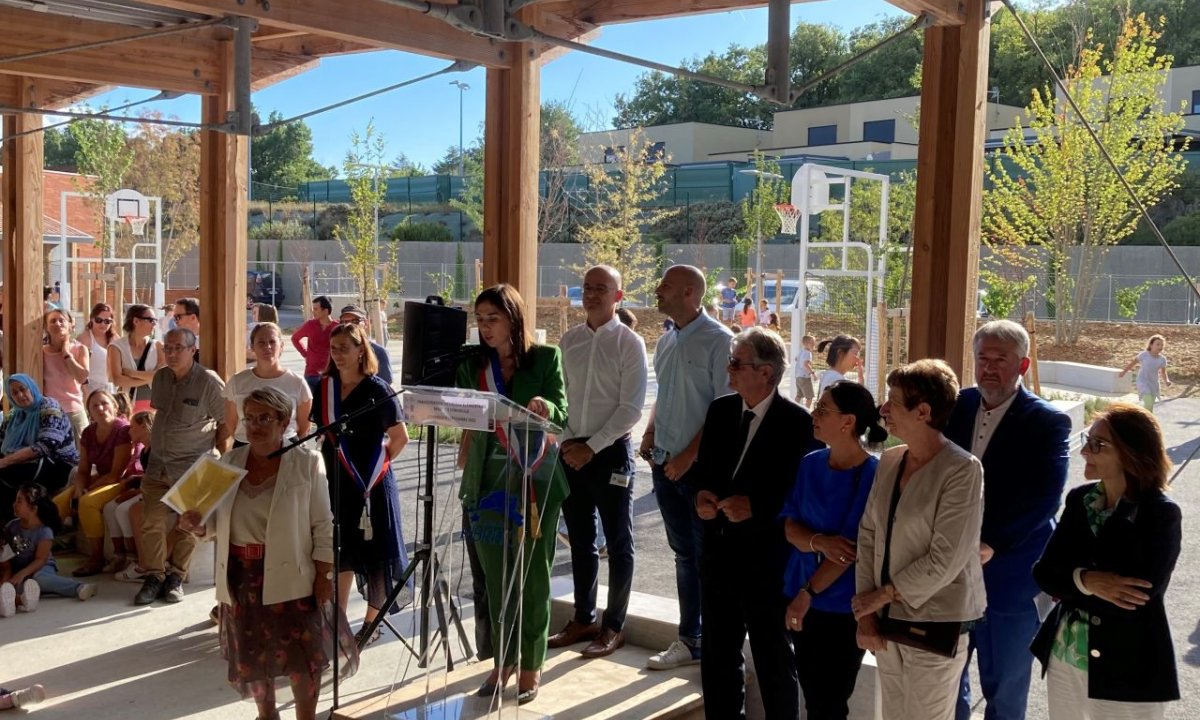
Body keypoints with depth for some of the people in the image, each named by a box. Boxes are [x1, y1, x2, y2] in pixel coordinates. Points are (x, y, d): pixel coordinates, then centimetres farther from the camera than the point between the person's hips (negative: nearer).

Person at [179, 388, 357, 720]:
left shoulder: (307, 462, -8)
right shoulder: (230, 461, 3)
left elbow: (323, 525, -7)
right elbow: (218, 519, 6)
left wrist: (325, 575, -10)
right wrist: (197, 524, -15)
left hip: (290, 575, -4)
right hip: (242, 575, 4)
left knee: (302, 655, 3)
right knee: (251, 655, 17)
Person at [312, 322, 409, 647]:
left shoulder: (376, 389, -11)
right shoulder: (326, 387, 5)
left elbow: (401, 437, -10)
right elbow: (314, 427, 18)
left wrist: (377, 463, -2)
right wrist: (323, 460, 6)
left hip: (370, 483, -5)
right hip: (336, 482, 5)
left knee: (373, 553, 5)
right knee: (340, 552, 13)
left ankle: (372, 623, 18)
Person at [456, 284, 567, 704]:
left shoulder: (545, 357, -2)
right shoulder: (472, 364, 7)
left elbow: (562, 415, -6)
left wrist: (544, 407, -28)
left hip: (535, 479, -3)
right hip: (488, 480, 3)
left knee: (532, 574, 5)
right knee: (495, 575, 8)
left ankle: (531, 665, 17)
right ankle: (503, 660, 23)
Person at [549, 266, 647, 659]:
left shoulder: (629, 342, -8)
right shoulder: (569, 340, 7)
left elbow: (631, 408, -12)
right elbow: (559, 395, 10)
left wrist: (592, 447, -15)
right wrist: (567, 442, -4)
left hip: (611, 452, -5)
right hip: (571, 451, 5)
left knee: (618, 543, 5)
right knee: (580, 540, 14)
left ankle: (613, 627, 16)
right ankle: (583, 619, 27)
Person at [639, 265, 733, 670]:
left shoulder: (718, 341, -12)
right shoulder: (666, 342, 12)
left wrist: (689, 455, -17)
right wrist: (649, 435, 7)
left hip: (700, 466, -7)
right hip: (666, 464, 7)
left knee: (707, 559, 0)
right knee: (684, 554, 15)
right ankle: (689, 641, 25)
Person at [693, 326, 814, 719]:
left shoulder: (797, 422, -13)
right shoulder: (720, 410, 5)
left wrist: (754, 507, -25)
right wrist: (702, 494, -7)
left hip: (767, 556, -6)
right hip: (719, 549, 6)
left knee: (774, 658, 10)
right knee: (718, 653, 17)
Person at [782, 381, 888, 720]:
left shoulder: (873, 475, -17)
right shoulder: (810, 464, 1)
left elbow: (852, 547, -18)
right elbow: (790, 525, 1)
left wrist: (808, 594, -14)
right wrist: (819, 542, -20)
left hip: (843, 608, -5)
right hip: (801, 597, 5)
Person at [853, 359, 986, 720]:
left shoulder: (962, 470, -16)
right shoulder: (888, 461, 4)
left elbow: (944, 561, -19)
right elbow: (868, 535, 5)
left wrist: (884, 594, -10)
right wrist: (866, 612, -1)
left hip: (935, 625, -6)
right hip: (886, 621, 6)